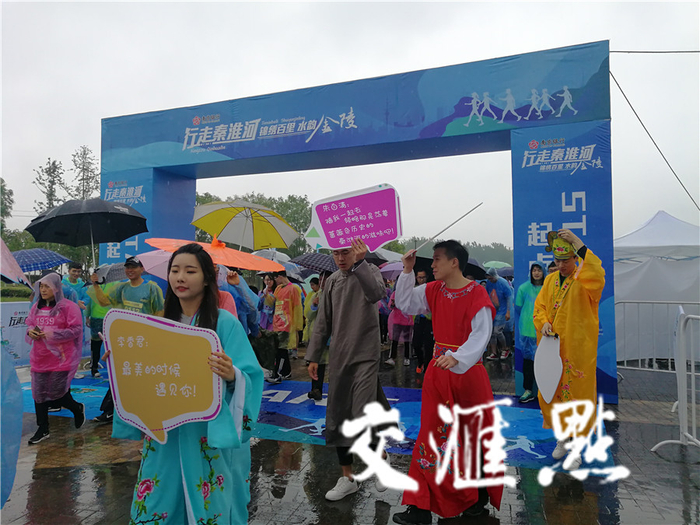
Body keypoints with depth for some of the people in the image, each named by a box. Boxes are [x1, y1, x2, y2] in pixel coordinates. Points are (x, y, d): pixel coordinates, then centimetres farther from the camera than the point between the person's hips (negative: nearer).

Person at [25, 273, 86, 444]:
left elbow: (76, 330, -14)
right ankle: (43, 429, 23)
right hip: (39, 358, 6)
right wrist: (30, 331, -3)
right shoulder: (37, 306, 9)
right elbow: (29, 323, 21)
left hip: (61, 358, -6)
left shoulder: (68, 307, -11)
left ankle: (78, 408, 29)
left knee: (56, 393, -3)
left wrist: (53, 334, -21)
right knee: (39, 393, 9)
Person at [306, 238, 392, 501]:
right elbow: (323, 322, 13)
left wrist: (360, 263, -35)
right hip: (338, 357, 6)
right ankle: (347, 478, 23)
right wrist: (313, 357, 11)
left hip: (365, 355, -5)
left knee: (362, 416, -10)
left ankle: (382, 457, 20)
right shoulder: (332, 281, 11)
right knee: (337, 418, 8)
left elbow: (376, 293, -28)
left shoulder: (369, 271, -3)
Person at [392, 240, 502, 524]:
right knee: (432, 434, 7)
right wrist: (407, 271, 1)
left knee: (474, 435, 12)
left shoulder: (476, 293, -14)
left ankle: (479, 496, 35)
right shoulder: (433, 291, 4)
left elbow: (481, 333, -21)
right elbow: (404, 303, 11)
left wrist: (456, 357, -36)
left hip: (468, 370, -5)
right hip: (438, 370, 5)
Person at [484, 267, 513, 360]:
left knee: (497, 331, -10)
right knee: (492, 332, 4)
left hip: (501, 312, -6)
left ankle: (505, 350, 13)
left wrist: (508, 311, -13)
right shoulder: (488, 282, 3)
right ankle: (494, 353, 11)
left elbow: (509, 297, -11)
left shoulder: (503, 283, -13)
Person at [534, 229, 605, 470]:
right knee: (552, 392, 13)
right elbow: (540, 306, 13)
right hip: (552, 348, 6)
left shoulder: (584, 280, -10)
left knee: (577, 394, 2)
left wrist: (579, 245, -35)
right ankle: (562, 438, 35)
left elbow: (597, 278, -34)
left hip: (578, 350, -5)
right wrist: (543, 323, -8)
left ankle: (575, 448, 19)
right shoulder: (550, 280, 9)